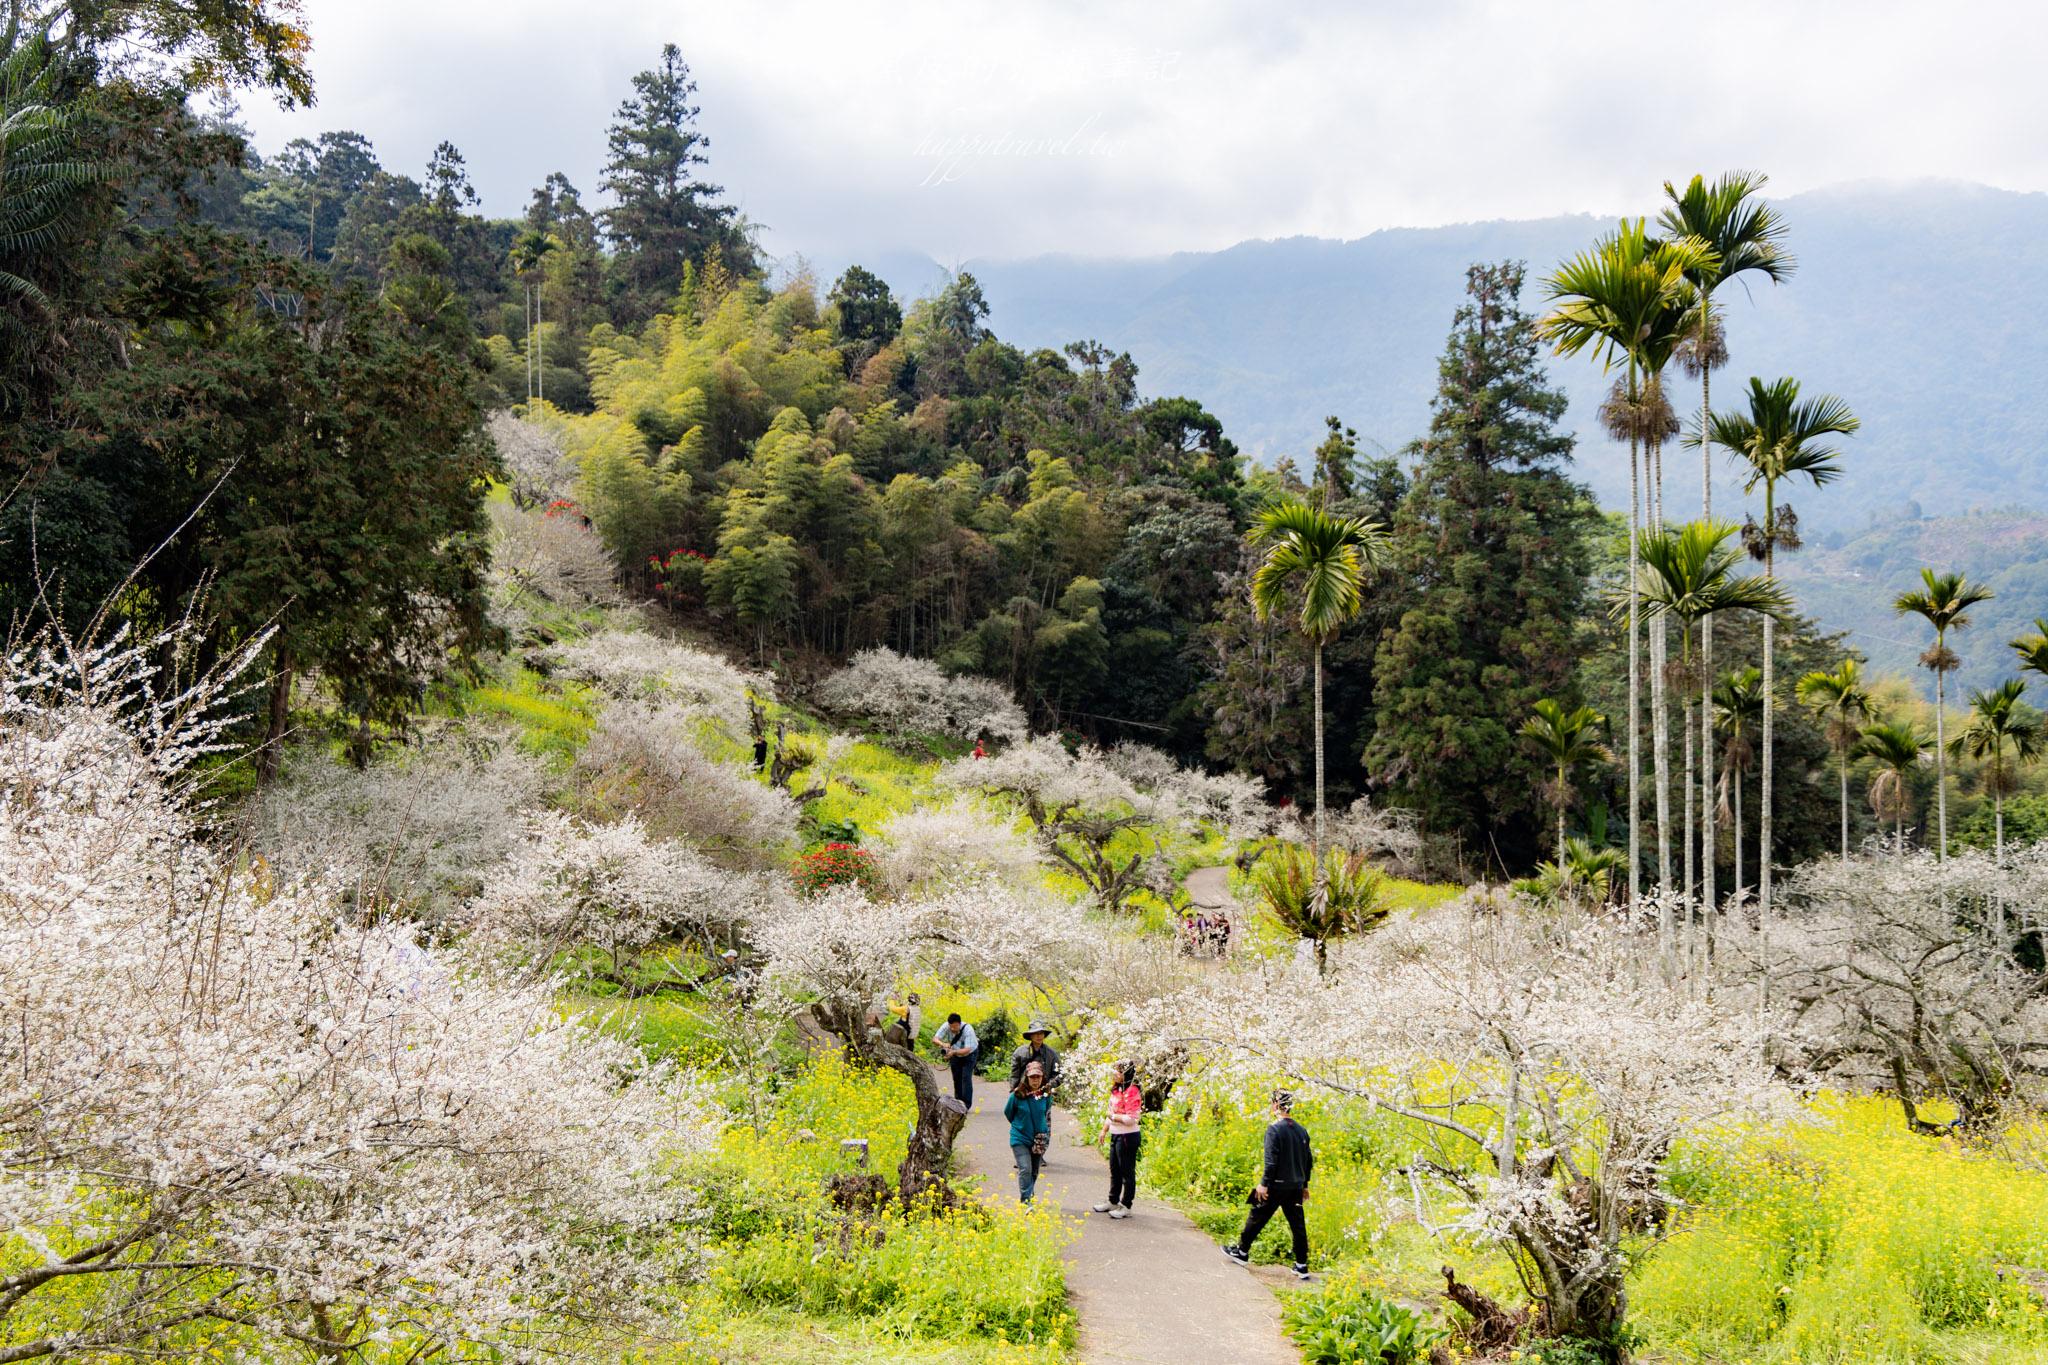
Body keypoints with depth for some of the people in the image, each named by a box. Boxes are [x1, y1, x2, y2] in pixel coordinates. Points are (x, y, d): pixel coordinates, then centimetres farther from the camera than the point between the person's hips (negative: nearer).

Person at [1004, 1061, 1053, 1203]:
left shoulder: (1046, 1095, -6)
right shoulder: (1017, 1095, -16)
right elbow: (1008, 1112, 3)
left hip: (1039, 1139, 4)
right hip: (1020, 1138, -4)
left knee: (1034, 1172, 12)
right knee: (1025, 1170, -16)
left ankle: (1027, 1199, 29)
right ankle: (1025, 1202, -15)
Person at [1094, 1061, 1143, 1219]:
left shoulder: (1132, 1092, -19)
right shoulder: (1117, 1090, 11)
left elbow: (1131, 1119, -23)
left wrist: (1113, 1117, -14)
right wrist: (1105, 1130, 18)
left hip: (1128, 1136, -10)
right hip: (1116, 1135, 10)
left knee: (1127, 1172, 0)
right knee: (1115, 1171, 20)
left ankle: (1126, 1206, 8)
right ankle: (1113, 1201, 33)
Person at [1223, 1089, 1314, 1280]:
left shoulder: (1274, 1129, -14)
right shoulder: (1301, 1130, 7)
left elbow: (1271, 1160, -18)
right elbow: (1309, 1160, 13)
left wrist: (1264, 1183, -13)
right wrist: (1304, 1184, 22)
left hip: (1277, 1185, -6)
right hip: (1296, 1186, 6)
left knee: (1257, 1218, 10)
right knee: (1298, 1225, 8)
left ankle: (1242, 1251, 23)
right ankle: (1301, 1266, 9)